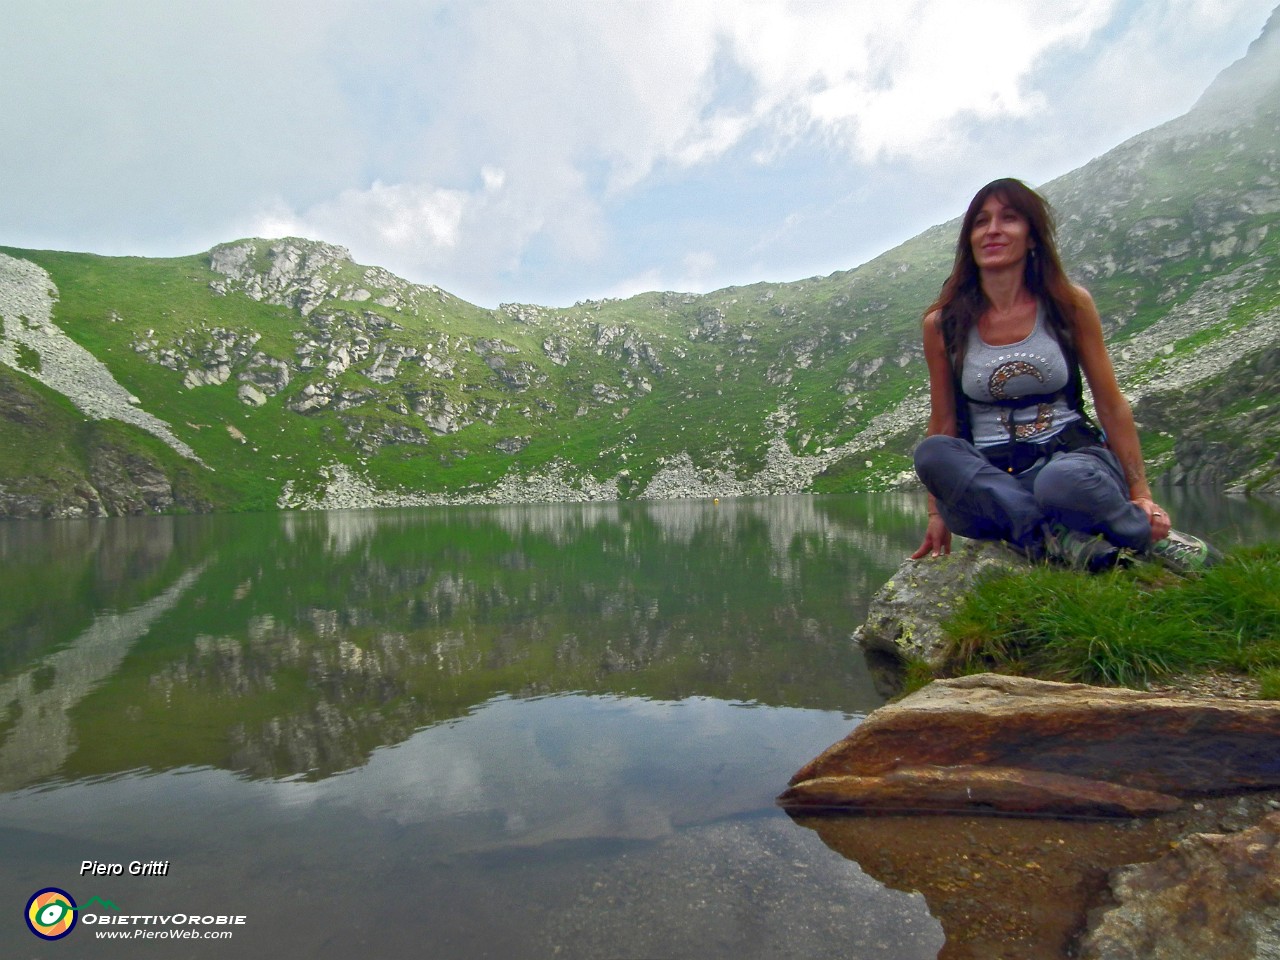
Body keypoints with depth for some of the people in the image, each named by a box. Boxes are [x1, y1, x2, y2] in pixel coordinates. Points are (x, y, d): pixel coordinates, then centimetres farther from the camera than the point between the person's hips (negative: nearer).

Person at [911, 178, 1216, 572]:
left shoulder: (1070, 304, 2)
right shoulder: (943, 325, 1)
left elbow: (1112, 405, 6)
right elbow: (943, 423, 4)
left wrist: (1141, 493, 4)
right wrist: (938, 513, 3)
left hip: (1074, 455, 0)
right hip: (987, 480, 1)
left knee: (1064, 481, -37)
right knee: (931, 452, -32)